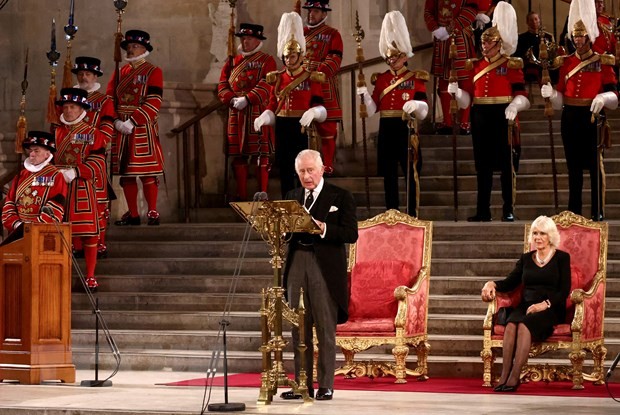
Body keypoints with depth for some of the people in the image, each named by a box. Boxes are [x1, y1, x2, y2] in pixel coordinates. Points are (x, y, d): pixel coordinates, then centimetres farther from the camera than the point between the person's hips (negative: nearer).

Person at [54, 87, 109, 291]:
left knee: (89, 234, -4)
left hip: (83, 189, -3)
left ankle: (90, 276, 2)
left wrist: (74, 172, -19)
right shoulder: (56, 133, 14)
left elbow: (96, 163, -8)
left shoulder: (93, 134, 2)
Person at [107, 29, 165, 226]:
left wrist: (133, 122, -18)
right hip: (121, 129, 5)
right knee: (125, 173, 5)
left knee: (147, 173, -7)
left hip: (143, 128, -5)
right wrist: (116, 121, -8)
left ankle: (152, 212, 0)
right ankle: (132, 214, 12)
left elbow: (153, 103, -10)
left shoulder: (153, 72, -1)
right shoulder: (120, 73, 14)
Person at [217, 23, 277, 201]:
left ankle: (263, 194, 1)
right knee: (238, 156, 5)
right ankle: (241, 196, 10)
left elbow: (266, 86, -12)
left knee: (262, 155, -3)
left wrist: (246, 99, -22)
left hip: (258, 114, -4)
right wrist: (232, 100, -10)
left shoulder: (266, 61, 2)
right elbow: (222, 86, 9)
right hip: (236, 116, 4)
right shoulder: (233, 62, 16)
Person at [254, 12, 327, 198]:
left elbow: (318, 106, -5)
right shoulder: (276, 78, 8)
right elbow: (272, 106, 9)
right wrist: (263, 118, -11)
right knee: (284, 167, 6)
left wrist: (313, 113, -27)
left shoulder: (312, 78, -2)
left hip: (303, 127, -4)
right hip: (283, 127, 4)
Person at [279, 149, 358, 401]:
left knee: (325, 328, -3)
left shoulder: (341, 197, 2)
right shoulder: (292, 197, 16)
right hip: (296, 264, 5)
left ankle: (326, 385, 0)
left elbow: (351, 234, -6)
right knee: (299, 328, 5)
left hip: (325, 268, -4)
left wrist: (323, 228, -20)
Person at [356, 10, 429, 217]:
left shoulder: (416, 78, 1)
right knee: (388, 173, 5)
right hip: (386, 130, 4)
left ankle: (413, 214, -1)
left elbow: (423, 111, -5)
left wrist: (415, 107, -28)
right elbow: (373, 109, 7)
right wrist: (363, 94, -10)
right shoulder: (380, 79, 11)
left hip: (407, 129, -3)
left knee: (411, 172, -4)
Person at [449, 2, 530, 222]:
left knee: (506, 163, -1)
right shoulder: (475, 66, 12)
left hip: (503, 116, -4)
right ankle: (483, 211, 9)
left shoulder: (511, 65, -1)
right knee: (482, 164, 6)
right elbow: (467, 99, 11)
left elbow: (521, 95, -7)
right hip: (480, 118, 5)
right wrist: (456, 91, -9)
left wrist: (514, 107, -27)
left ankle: (508, 210, 3)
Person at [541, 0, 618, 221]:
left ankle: (598, 212, 4)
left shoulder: (602, 62, -1)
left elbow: (614, 97, -5)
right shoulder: (565, 62, 9)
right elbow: (560, 101, 10)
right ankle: (573, 211, 12)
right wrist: (551, 93, -11)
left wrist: (603, 98, -26)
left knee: (595, 164, 0)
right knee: (574, 165, 8)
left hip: (592, 117, -4)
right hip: (570, 118, 4)